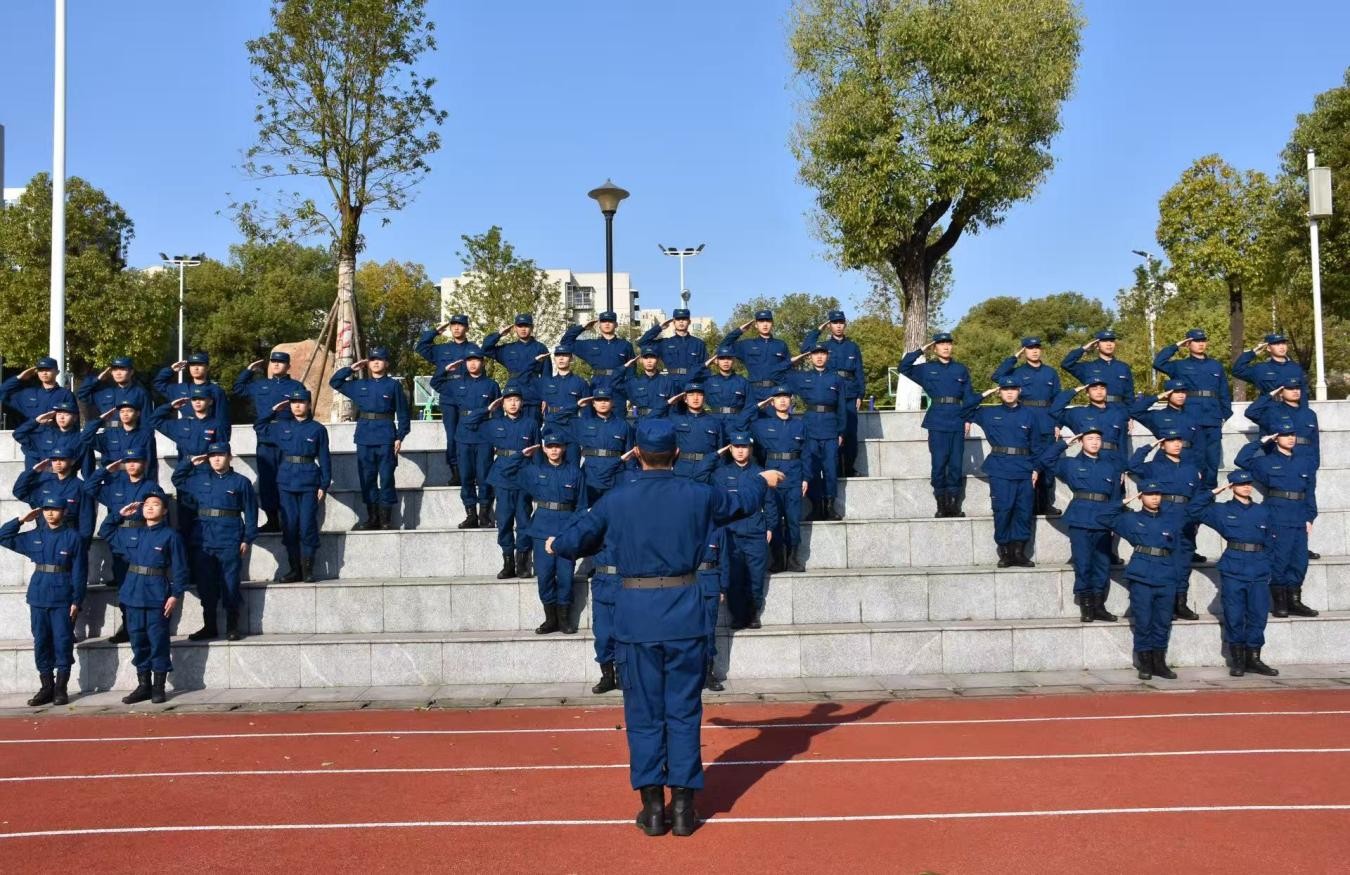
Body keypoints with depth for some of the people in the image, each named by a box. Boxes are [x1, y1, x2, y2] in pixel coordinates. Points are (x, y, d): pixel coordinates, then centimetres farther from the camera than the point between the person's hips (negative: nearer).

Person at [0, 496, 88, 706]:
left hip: (63, 600, -4)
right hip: (38, 598, 4)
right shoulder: (34, 536, 9)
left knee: (63, 643, -1)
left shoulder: (72, 537, -2)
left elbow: (79, 571, -4)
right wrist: (22, 520, 5)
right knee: (41, 643, 6)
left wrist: (77, 601, -8)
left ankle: (61, 689, 6)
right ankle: (46, 687, 14)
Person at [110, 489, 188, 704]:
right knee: (138, 640, 8)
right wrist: (119, 515, 19)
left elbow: (179, 569, -6)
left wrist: (175, 595, -13)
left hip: (158, 596, -5)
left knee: (158, 640, -1)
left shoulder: (171, 536, -4)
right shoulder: (131, 534, 12)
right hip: (134, 594, 5)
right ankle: (143, 685, 17)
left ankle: (158, 687, 7)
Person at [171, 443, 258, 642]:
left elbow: (250, 512, 2)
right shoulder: (199, 479, 14)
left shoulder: (241, 482, 4)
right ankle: (209, 626, 16)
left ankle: (232, 627, 5)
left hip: (229, 542, -4)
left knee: (230, 585, -4)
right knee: (205, 586, 7)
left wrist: (247, 539, -4)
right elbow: (176, 479, 29)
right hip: (202, 541, 4)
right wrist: (190, 463, 15)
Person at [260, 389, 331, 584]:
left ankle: (307, 569, 3)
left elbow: (324, 459, 2)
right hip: (286, 482, 3)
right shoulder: (282, 426, 11)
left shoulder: (317, 429, 2)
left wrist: (324, 485, -3)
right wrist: (273, 411, 14)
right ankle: (294, 569, 11)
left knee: (307, 525, -5)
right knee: (289, 526, 3)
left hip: (309, 482, -3)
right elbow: (260, 430, 26)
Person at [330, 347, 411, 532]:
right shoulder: (360, 385, 12)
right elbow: (334, 382, 20)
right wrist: (351, 369, 9)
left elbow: (402, 414, 2)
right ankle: (372, 518, 13)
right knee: (367, 478, 6)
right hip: (364, 438, 4)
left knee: (386, 478, -3)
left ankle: (386, 519, 3)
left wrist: (400, 437, -5)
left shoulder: (394, 385, 2)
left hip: (386, 438, -4)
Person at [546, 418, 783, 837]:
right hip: (685, 614, 1)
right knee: (684, 712, 8)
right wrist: (764, 481, 41)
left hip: (636, 615, 0)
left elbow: (576, 540, 9)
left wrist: (555, 545, 33)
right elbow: (741, 503, 19)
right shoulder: (698, 496, -1)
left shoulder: (615, 500, -4)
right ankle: (683, 806, 11)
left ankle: (653, 807, 12)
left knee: (644, 714, 9)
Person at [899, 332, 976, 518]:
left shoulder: (962, 370, 12)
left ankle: (954, 504, 8)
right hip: (937, 422, -1)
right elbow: (904, 367, 3)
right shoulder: (927, 369, 10)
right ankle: (941, 504, 3)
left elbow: (968, 396, 10)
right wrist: (920, 351, 3)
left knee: (956, 463, 1)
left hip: (958, 421, 1)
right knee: (939, 462, -4)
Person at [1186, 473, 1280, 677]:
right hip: (1232, 570, -2)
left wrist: (1264, 560, 8)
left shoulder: (1263, 511, 13)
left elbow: (1271, 539, 18)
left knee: (1258, 615, 2)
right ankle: (1237, 660, 7)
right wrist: (1213, 492, -2)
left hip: (1259, 570, 2)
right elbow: (1193, 509, 0)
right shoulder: (1222, 511, 6)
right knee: (1234, 616, -2)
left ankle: (1253, 658, 11)